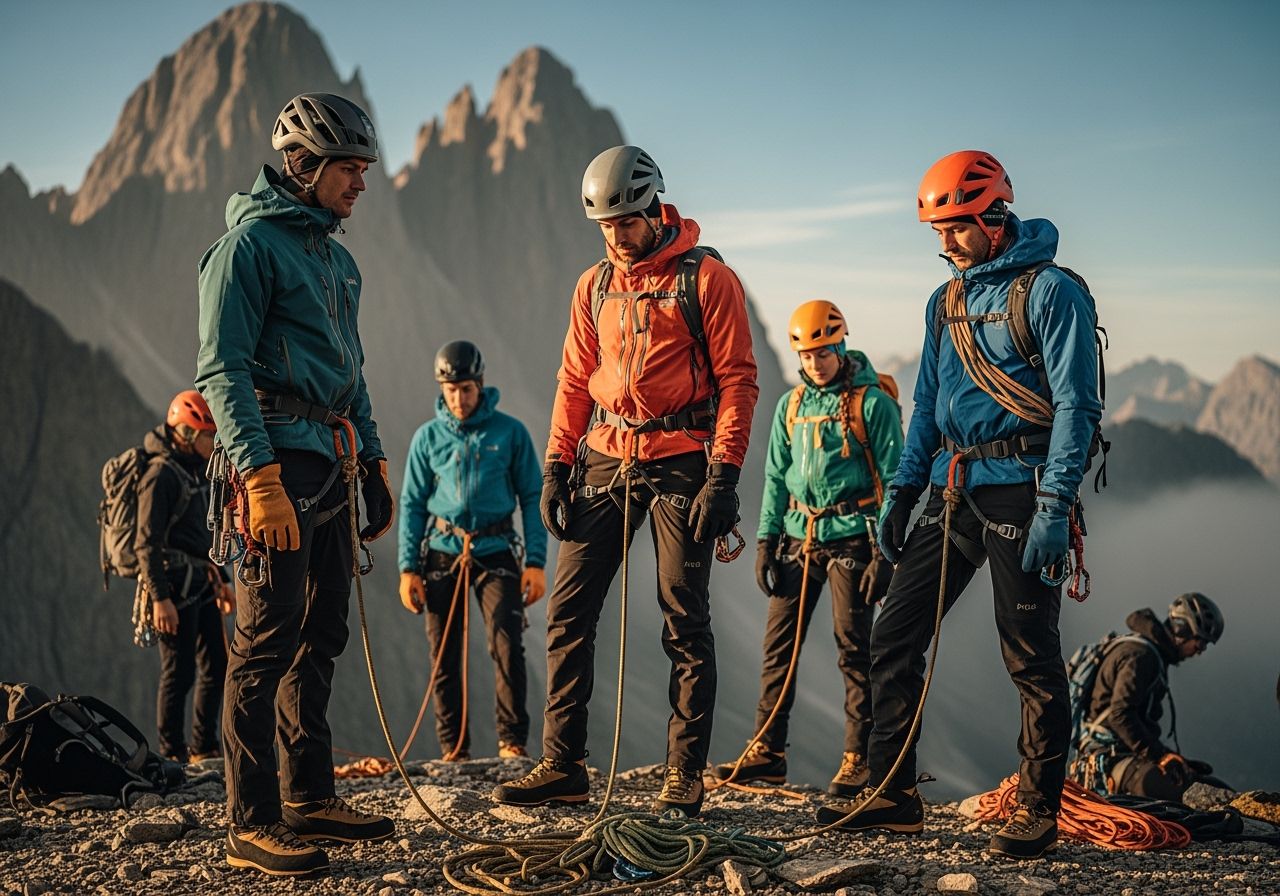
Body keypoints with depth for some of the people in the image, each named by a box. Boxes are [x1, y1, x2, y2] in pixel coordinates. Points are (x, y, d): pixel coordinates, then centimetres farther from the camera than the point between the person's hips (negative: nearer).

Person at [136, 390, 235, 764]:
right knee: (180, 670, -7)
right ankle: (172, 754, 1)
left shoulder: (197, 470, 16)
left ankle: (204, 747, 20)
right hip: (174, 585, -9)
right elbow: (147, 543, -17)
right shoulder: (161, 474, -13)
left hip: (200, 583, 9)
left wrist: (221, 581, 25)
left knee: (216, 665, 11)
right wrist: (160, 598, -21)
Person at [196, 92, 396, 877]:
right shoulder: (250, 244, -7)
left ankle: (310, 798, 20)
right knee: (269, 641, -8)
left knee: (322, 636, 12)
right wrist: (261, 478, -22)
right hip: (279, 458, -9)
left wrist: (375, 465, 22)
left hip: (333, 460, 9)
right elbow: (222, 372, -15)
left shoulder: (336, 255, 20)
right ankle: (252, 821, -2)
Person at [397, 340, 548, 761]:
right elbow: (412, 504, 9)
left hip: (495, 553, -2)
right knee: (444, 658, 2)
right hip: (443, 555, 2)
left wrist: (536, 561, -4)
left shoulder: (510, 432, 2)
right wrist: (407, 568, 1)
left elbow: (532, 498, 4)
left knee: (507, 646, -15)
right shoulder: (427, 437, 6)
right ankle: (454, 749, 11)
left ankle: (513, 743, -6)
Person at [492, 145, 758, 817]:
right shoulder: (595, 287, 12)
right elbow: (574, 381, 15)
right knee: (568, 611, 1)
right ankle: (563, 767, 9)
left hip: (679, 464, -5)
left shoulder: (706, 279, -4)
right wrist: (556, 466, 6)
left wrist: (723, 474, -15)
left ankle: (684, 776, 8)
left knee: (684, 622, 0)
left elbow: (737, 379, -7)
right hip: (606, 458, 5)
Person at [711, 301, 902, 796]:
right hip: (799, 538, 5)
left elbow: (893, 481, -6)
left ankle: (857, 759, 5)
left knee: (854, 649, -1)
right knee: (779, 644, 4)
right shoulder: (791, 405, 11)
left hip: (850, 539, -5)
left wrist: (884, 552, -12)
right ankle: (767, 751, 11)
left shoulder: (872, 403, -5)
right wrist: (767, 539, 8)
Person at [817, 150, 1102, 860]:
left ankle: (1038, 810, 10)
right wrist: (902, 491, 13)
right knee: (893, 636, 4)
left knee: (1030, 657, -1)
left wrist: (1056, 506, -19)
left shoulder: (1051, 292, -7)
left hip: (1019, 487, -7)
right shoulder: (946, 301, 15)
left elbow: (1076, 406, -12)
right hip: (953, 488, 7)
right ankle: (892, 794, 12)